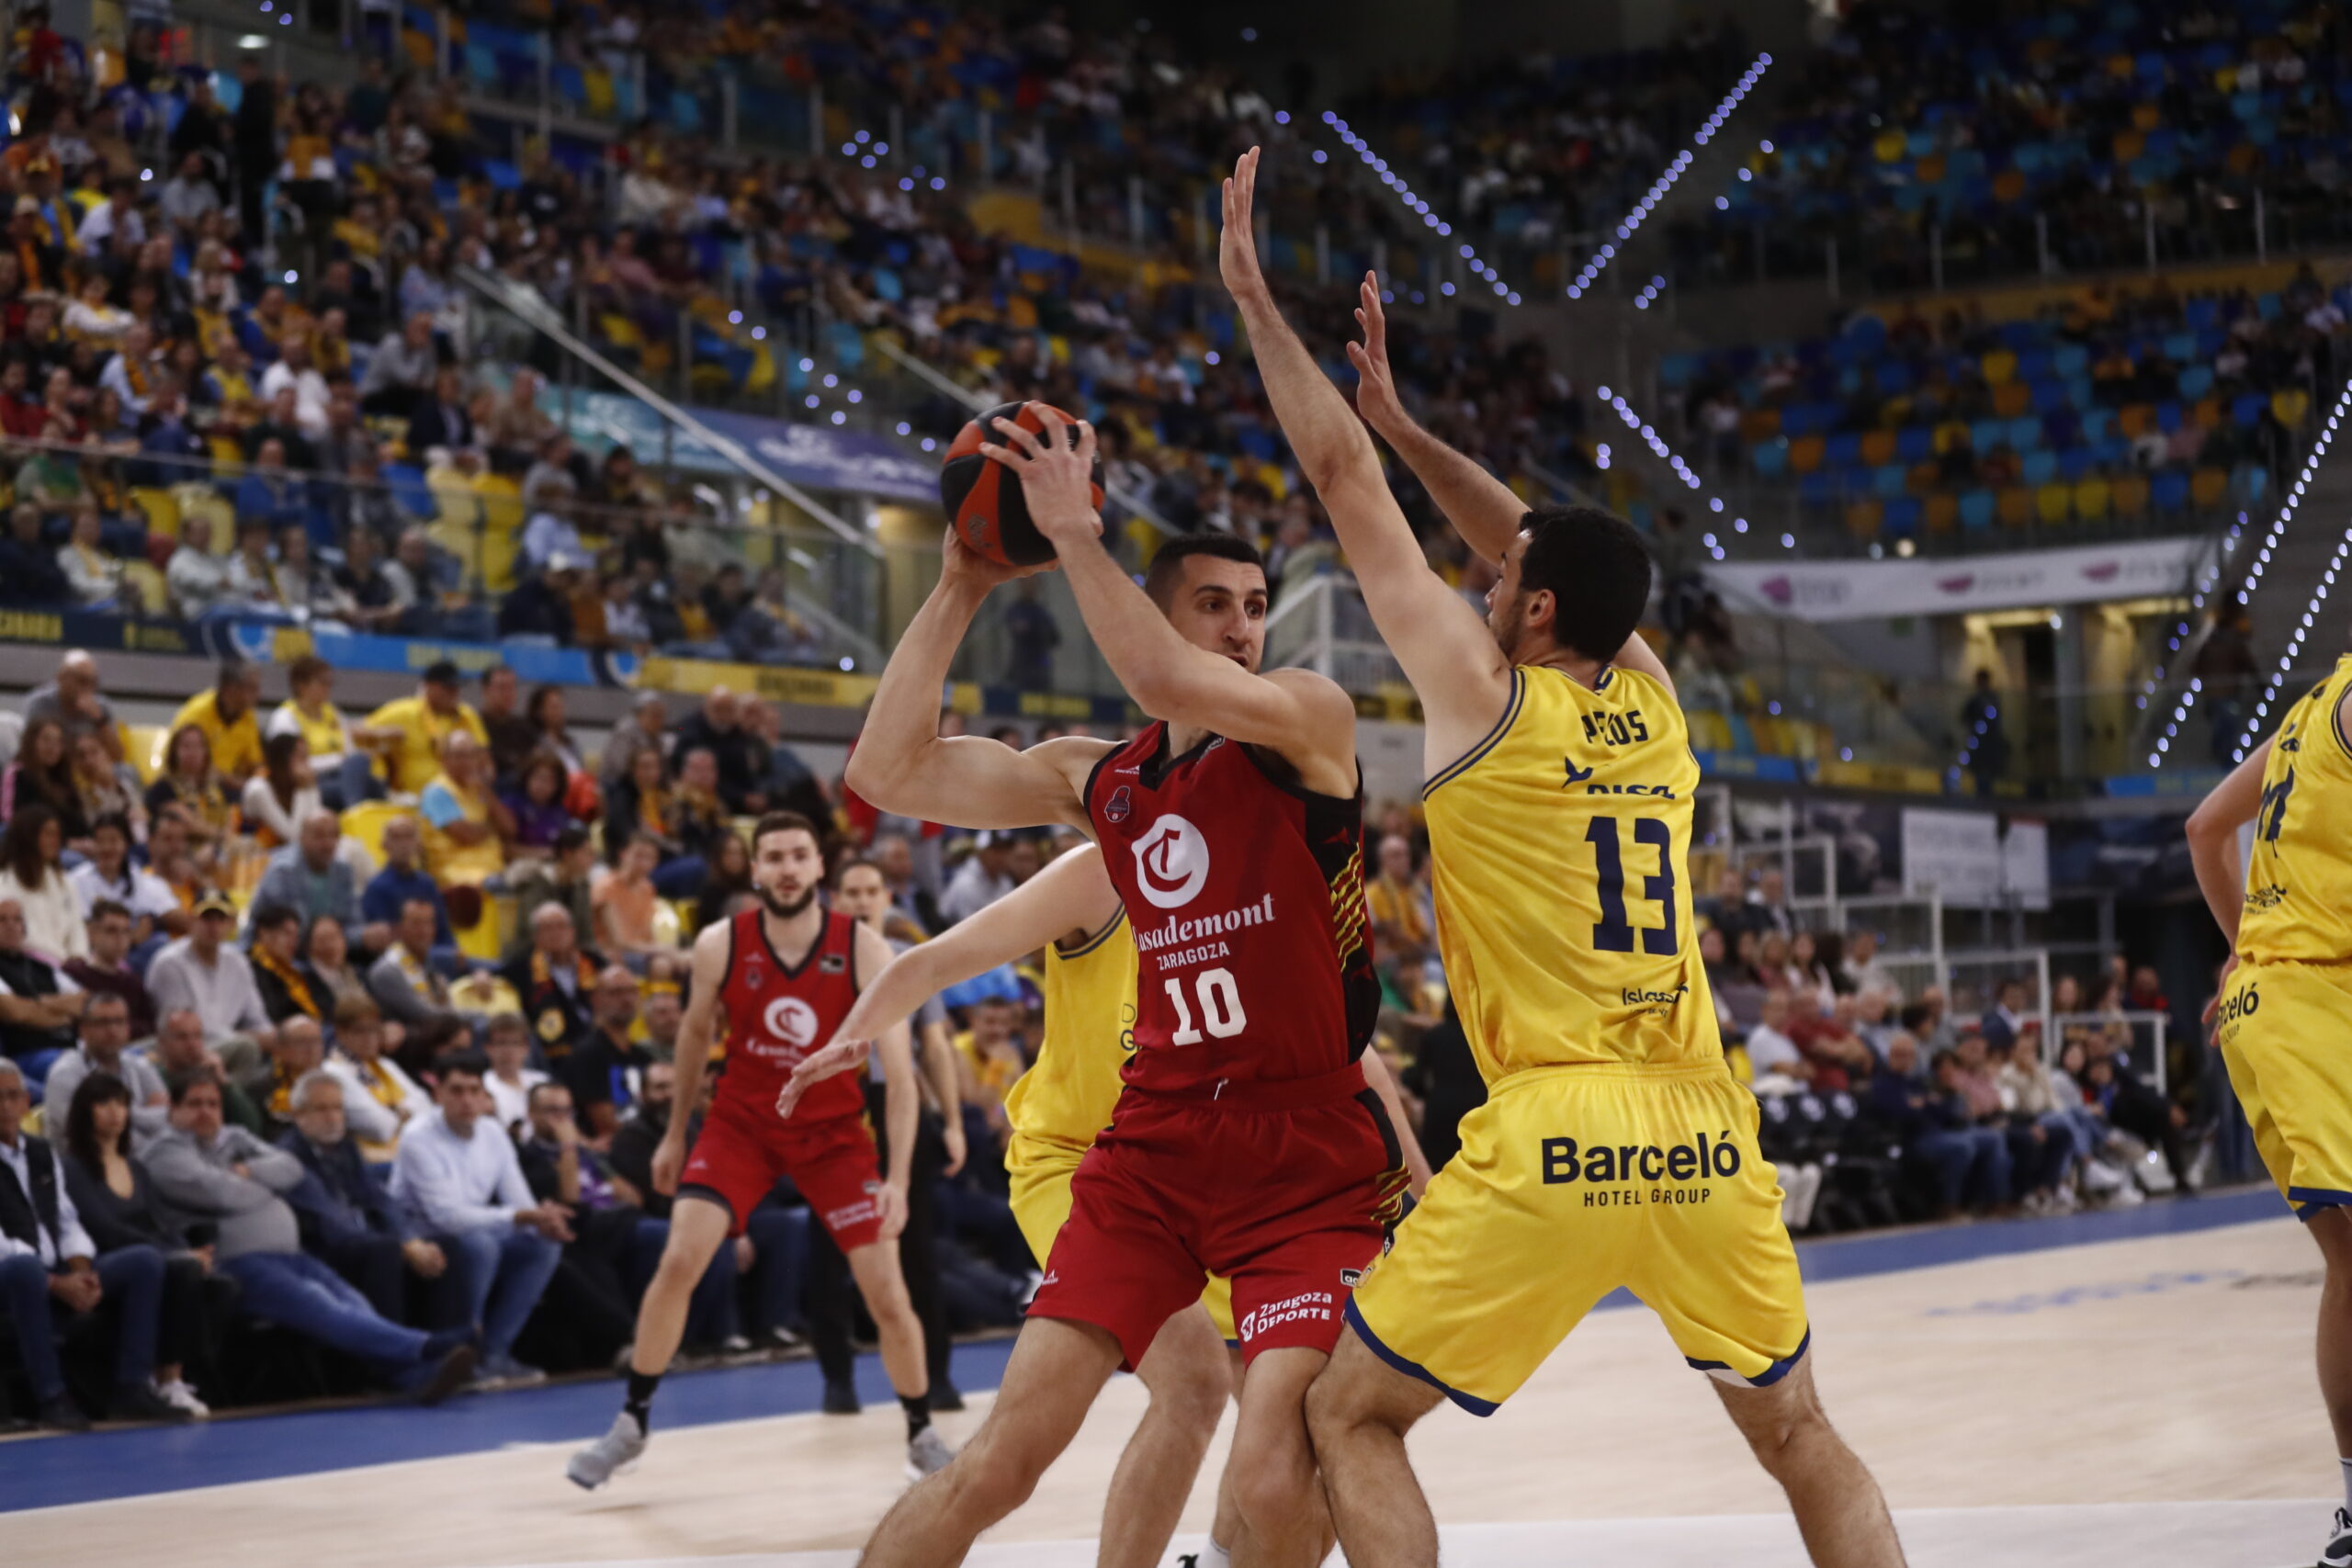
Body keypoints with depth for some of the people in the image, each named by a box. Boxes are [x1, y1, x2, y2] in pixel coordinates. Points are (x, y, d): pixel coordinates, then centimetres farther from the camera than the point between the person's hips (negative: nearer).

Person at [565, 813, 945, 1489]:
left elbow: (901, 1075, -16)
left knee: (887, 1293, -4)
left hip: (832, 1130, -1)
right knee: (678, 1262, -16)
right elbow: (695, 1035, 7)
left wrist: (897, 1178, -24)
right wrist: (675, 1134, 13)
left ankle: (922, 1434, 18)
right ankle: (631, 1424, 1)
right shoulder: (720, 946, -13)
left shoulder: (864, 951, -18)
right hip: (741, 1122, 1)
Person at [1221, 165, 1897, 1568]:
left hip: (1554, 1139, -5)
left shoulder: (1487, 697, -1)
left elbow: (1344, 482, 5)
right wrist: (1401, 416, 35)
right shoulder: (1655, 696, 13)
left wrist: (1254, 296, 13)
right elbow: (1551, 549, 30)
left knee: (1352, 1416, 9)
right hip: (1707, 1136, 6)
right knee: (1801, 1437, 20)